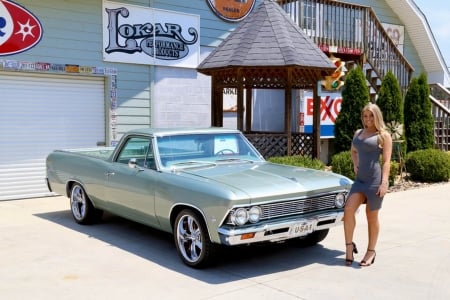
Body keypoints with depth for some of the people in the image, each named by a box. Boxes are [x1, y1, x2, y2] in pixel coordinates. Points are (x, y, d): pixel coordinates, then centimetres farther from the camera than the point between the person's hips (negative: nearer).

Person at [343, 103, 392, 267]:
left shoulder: (384, 135, -2)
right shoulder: (358, 133, 15)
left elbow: (386, 161, -8)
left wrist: (384, 182, -17)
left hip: (375, 180, -5)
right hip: (359, 180, 5)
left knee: (372, 216, 3)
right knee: (348, 210, -9)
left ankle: (371, 251, 17)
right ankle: (349, 245, 4)